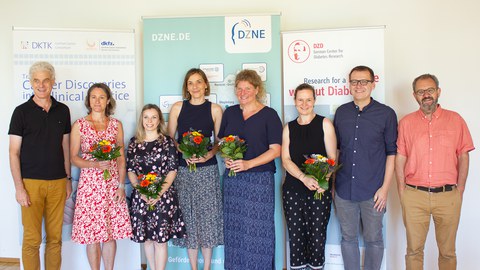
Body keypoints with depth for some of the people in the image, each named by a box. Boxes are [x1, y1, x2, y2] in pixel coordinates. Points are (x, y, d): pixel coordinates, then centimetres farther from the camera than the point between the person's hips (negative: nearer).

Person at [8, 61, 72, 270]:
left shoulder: (63, 110, 7)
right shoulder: (22, 111, -2)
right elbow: (14, 152, -3)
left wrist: (68, 178, 10)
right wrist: (19, 187, -9)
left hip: (58, 182, 3)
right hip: (31, 182, -3)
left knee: (55, 237, 9)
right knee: (32, 239, 1)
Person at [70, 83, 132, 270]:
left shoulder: (116, 125, 6)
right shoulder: (79, 125, 2)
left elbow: (121, 158, 6)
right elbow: (73, 158, 1)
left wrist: (121, 185, 0)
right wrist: (95, 164, -17)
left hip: (112, 183, 2)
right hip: (89, 183, -1)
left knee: (111, 233, 7)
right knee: (92, 234, 3)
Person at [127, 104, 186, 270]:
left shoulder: (167, 141, 0)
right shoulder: (134, 142, 8)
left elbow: (172, 170, -3)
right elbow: (130, 170, 7)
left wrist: (159, 192, -14)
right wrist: (141, 190, -9)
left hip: (163, 195, -3)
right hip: (141, 197, 3)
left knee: (160, 239, -2)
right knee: (146, 238, 10)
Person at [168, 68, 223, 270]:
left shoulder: (215, 109, 2)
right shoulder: (178, 107, 3)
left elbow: (219, 140, 6)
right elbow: (169, 138, 5)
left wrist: (211, 153, -13)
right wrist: (184, 152, -11)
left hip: (207, 169, -1)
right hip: (183, 168, 1)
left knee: (207, 214, 2)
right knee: (188, 215, 7)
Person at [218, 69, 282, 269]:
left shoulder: (269, 115, -2)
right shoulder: (230, 113, 11)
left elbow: (275, 150, -7)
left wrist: (248, 164, -18)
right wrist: (226, 158, -4)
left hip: (260, 179, -4)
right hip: (232, 179, 4)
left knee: (258, 228, -1)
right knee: (233, 227, 8)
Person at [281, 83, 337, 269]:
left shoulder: (324, 124, 3)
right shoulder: (289, 128, 10)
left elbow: (332, 158, -1)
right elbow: (285, 160, 2)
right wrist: (304, 178, -15)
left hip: (320, 190, -2)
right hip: (293, 189, 2)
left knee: (317, 234, 1)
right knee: (295, 235, 5)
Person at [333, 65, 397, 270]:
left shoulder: (386, 114, -2)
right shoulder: (341, 112, 7)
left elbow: (391, 152, -1)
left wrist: (385, 187, -7)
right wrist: (331, 182, 9)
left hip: (372, 191, -2)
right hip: (343, 189, 3)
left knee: (373, 240, 10)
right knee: (348, 238, 13)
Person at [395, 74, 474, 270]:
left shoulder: (455, 120, 5)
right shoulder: (406, 123, 4)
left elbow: (463, 157, 6)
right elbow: (400, 159, 4)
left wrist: (459, 191, 1)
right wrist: (402, 193, 0)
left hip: (448, 196, 0)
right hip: (414, 196, 0)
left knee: (448, 251, 11)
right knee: (414, 249, 8)